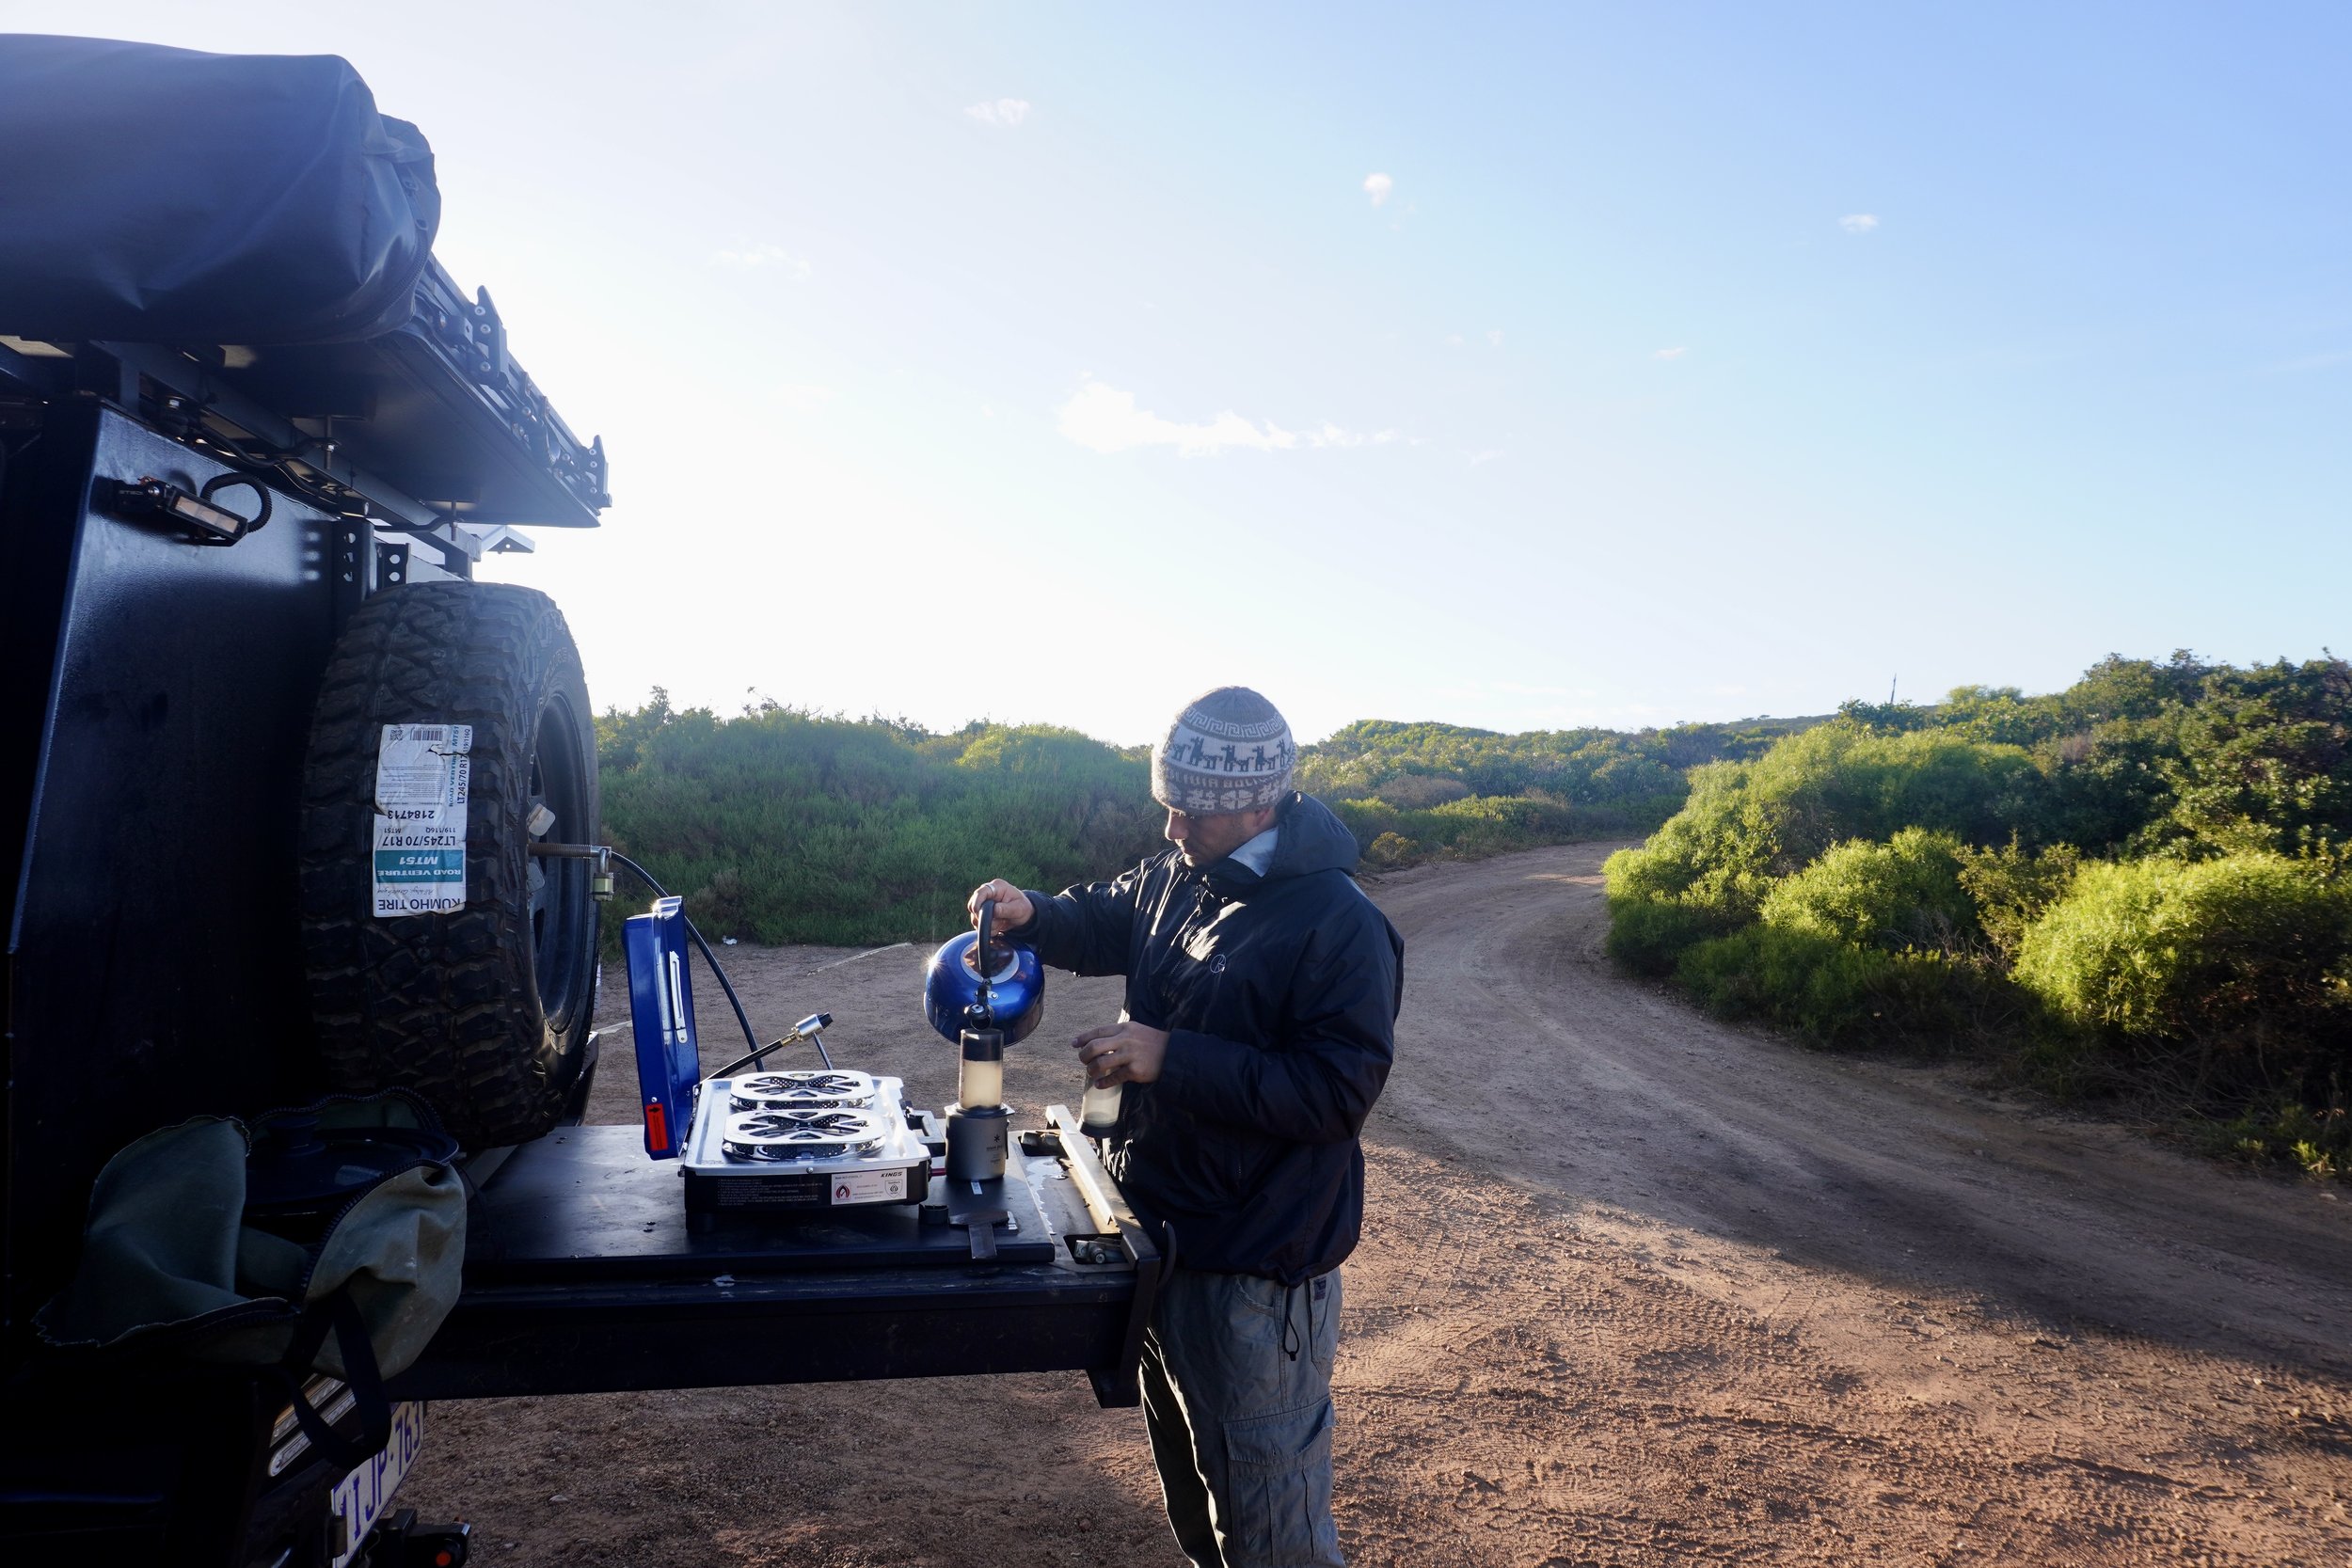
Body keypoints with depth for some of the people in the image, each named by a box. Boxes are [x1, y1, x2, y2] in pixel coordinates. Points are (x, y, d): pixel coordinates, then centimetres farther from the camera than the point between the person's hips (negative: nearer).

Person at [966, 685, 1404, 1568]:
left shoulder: (1340, 926, -22)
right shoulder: (1176, 877, 2)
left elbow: (1338, 1091, -26)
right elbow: (1105, 923, 20)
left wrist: (1171, 1058, -28)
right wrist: (1031, 914, -2)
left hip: (1257, 1270, -8)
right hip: (1160, 1229, 8)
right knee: (1183, 1464, 28)